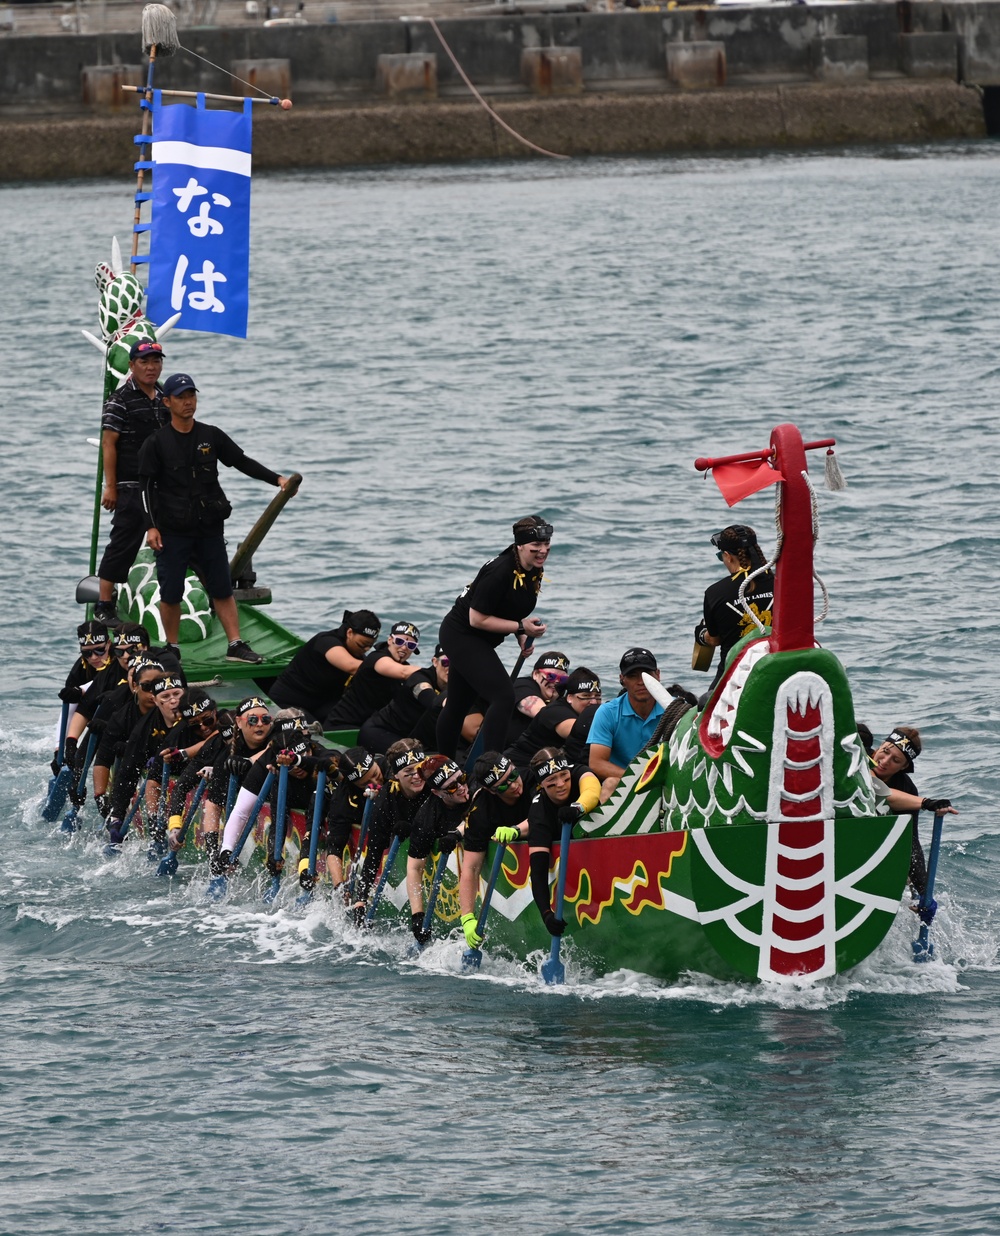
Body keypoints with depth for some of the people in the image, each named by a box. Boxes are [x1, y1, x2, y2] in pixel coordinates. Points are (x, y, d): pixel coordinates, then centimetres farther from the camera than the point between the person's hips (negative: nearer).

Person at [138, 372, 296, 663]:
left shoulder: (211, 436, 6)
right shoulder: (156, 443, -3)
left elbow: (242, 462, 11)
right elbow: (147, 486, -4)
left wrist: (277, 479, 0)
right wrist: (151, 526, -12)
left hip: (209, 528, 3)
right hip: (172, 530, -3)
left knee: (222, 589, 3)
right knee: (171, 593, 1)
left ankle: (235, 645, 5)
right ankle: (171, 649, 13)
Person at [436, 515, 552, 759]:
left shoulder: (534, 572, 0)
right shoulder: (501, 571, -27)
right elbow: (477, 619, -24)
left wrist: (523, 636, 0)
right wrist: (520, 627, -25)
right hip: (461, 636, -9)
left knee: (458, 705, 18)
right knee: (503, 695, -20)